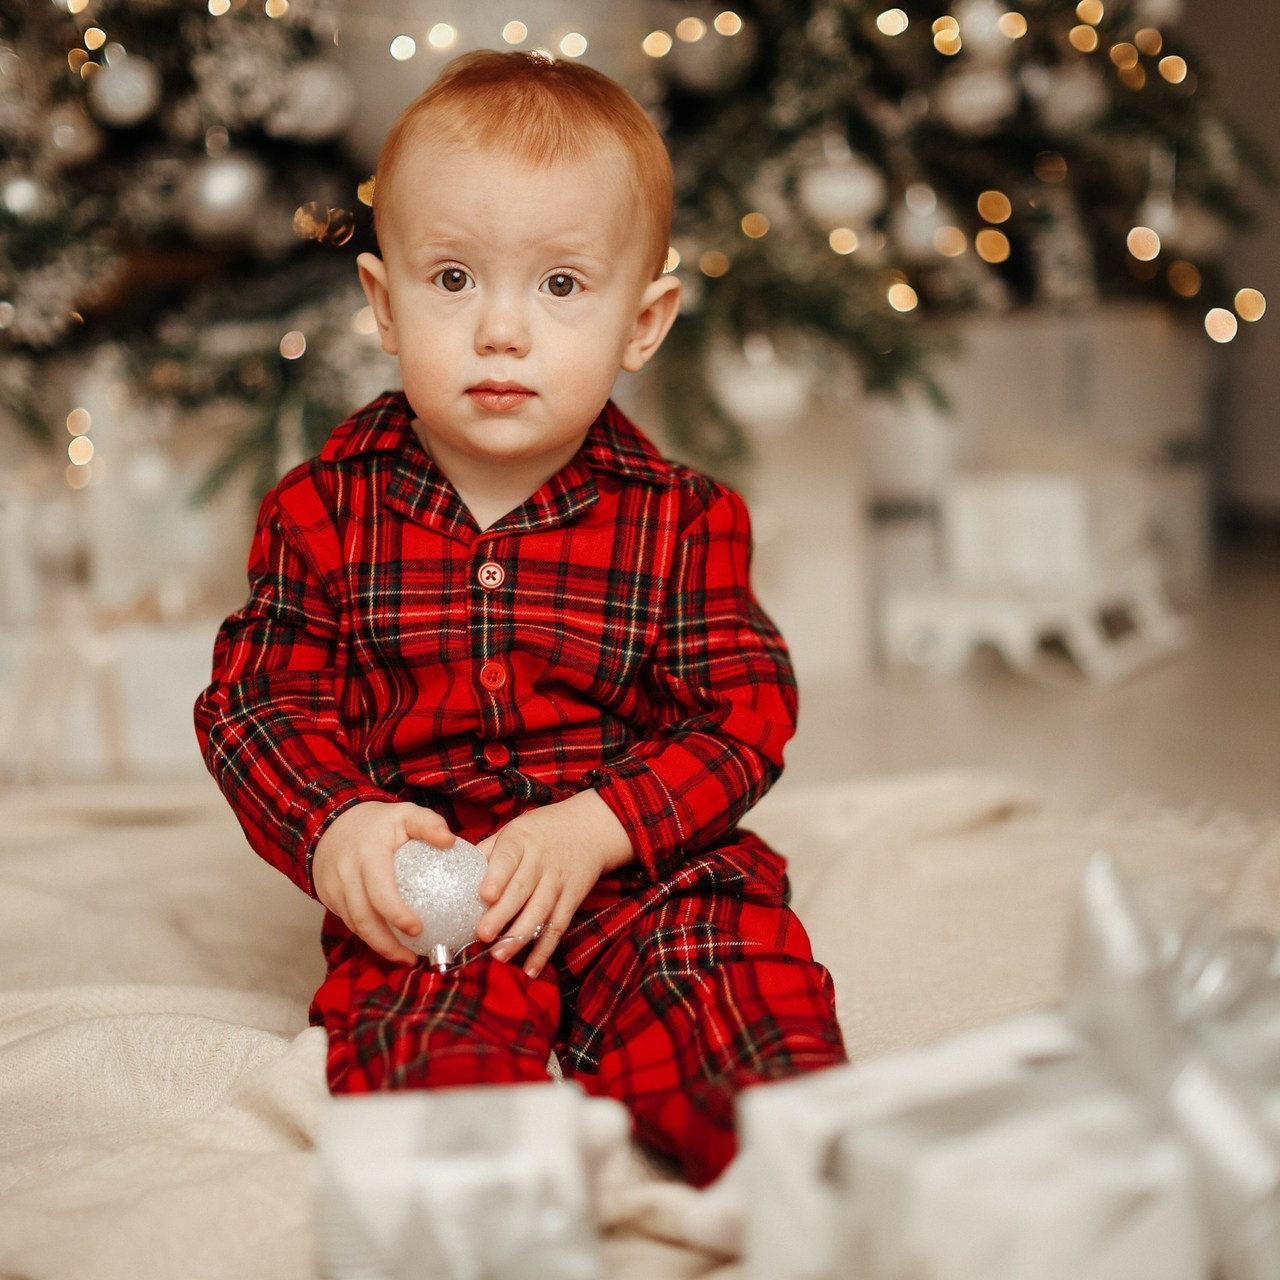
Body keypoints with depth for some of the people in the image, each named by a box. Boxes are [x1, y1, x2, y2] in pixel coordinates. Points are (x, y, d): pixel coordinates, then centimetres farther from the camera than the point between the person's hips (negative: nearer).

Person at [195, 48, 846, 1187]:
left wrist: (595, 827, -17)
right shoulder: (327, 508, 2)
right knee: (424, 1054, -29)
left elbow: (747, 717, -2)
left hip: (647, 873, 1)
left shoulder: (682, 518, 1)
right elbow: (257, 700, 4)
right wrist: (334, 827, -17)